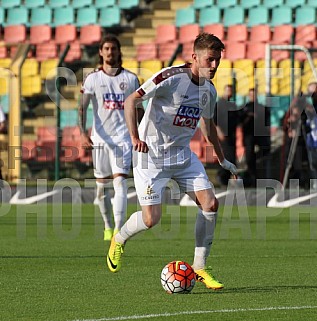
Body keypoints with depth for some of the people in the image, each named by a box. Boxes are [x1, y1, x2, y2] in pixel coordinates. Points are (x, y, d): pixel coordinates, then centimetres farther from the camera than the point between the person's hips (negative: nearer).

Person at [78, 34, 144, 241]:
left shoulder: (131, 78, 6)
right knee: (102, 186, 7)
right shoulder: (93, 78, 4)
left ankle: (119, 230, -24)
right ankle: (108, 227, 26)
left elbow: (138, 109, 13)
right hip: (100, 137, 1)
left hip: (123, 137, -1)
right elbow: (83, 107, -3)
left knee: (120, 181, -15)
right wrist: (83, 133, -17)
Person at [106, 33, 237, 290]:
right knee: (151, 218, -11)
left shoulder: (209, 90, 4)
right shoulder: (171, 78, -18)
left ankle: (200, 267, 3)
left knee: (210, 203, -9)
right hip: (151, 155, -6)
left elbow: (208, 124, 24)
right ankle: (119, 240, 23)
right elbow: (130, 101, -17)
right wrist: (135, 137, -28)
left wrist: (222, 160, 28)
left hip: (183, 155, 6)